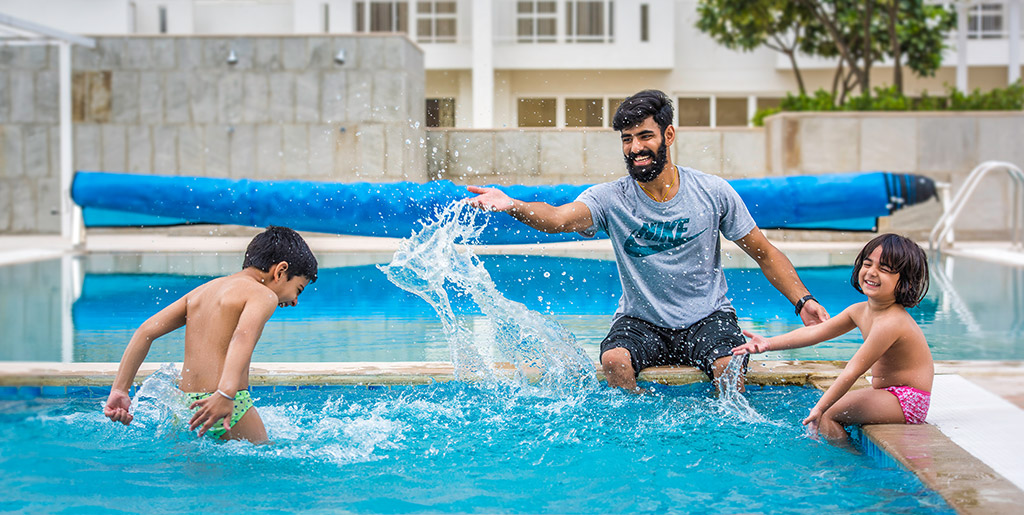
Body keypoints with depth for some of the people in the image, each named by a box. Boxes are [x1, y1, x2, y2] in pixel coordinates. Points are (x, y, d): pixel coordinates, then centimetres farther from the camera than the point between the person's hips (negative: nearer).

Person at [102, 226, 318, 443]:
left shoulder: (203, 290, 21)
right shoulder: (263, 295, -3)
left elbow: (146, 331, 15)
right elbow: (243, 337, -24)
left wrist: (120, 391, 11)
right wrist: (225, 395, -37)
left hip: (184, 404, 7)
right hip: (232, 408, -7)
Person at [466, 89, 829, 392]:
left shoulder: (713, 192, -4)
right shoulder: (611, 199, -8)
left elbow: (765, 254, 5)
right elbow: (558, 218, -29)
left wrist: (803, 301, -7)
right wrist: (512, 206, -49)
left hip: (708, 317, 0)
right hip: (641, 322, 0)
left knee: (729, 367, -29)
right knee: (614, 360, -29)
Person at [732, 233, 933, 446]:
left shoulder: (890, 323, -26)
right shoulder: (860, 311, 3)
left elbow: (852, 371, -26)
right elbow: (815, 332, 8)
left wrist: (820, 408, -24)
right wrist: (770, 343, 0)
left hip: (906, 402, -9)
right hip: (888, 394, 9)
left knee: (825, 413, -12)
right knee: (820, 406, 13)